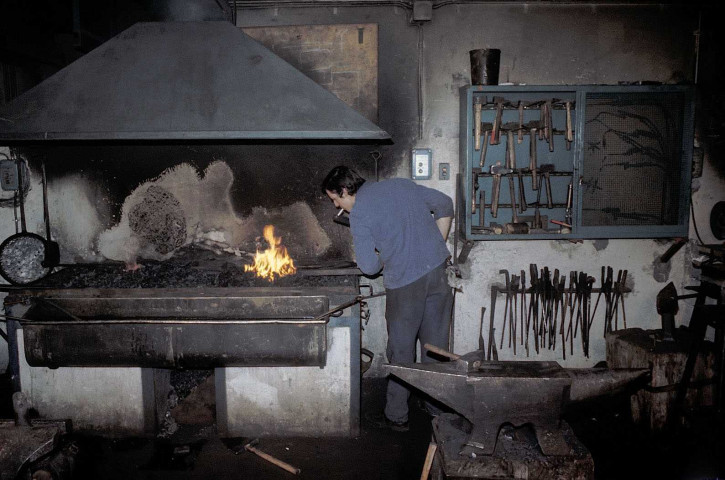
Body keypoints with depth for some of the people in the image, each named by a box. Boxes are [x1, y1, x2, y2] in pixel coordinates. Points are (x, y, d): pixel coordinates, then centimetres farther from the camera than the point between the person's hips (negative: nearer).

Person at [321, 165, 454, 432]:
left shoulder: (358, 215, -7)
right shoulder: (400, 184, 11)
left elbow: (369, 267, -9)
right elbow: (444, 204, 14)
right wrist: (437, 246, 16)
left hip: (405, 282, -6)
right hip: (437, 270, 6)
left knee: (401, 350, 9)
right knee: (436, 343, 15)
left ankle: (396, 415, 21)